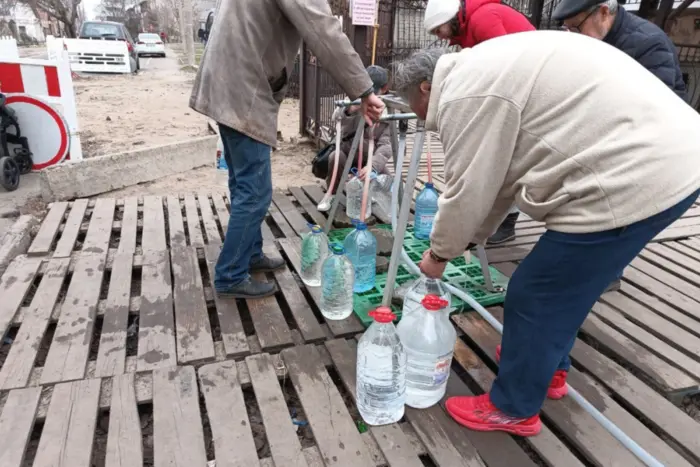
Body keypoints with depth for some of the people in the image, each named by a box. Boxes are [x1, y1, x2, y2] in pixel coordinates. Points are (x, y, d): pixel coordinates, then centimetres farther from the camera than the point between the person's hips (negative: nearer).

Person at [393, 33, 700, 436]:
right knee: (560, 285, 24)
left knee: (535, 297, 2)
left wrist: (440, 253, 8)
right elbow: (496, 177, 23)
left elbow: (467, 190, -10)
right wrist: (469, 239, 27)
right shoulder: (484, 72, 20)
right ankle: (550, 368, 45)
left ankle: (513, 409, 23)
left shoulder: (466, 94, -13)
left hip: (634, 180, -11)